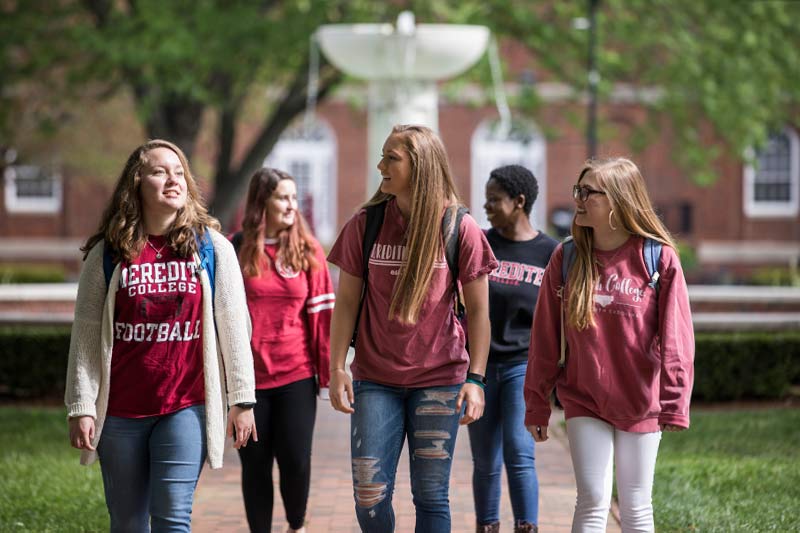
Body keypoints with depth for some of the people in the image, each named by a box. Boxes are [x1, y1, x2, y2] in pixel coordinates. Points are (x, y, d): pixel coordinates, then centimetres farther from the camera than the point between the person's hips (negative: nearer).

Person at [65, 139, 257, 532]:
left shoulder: (213, 248, 2)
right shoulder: (105, 255, 3)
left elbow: (234, 328, 3)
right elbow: (85, 338, 3)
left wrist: (241, 400, 1)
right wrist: (81, 408, -2)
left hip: (187, 407, -1)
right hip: (120, 410, 2)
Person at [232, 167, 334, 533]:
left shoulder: (308, 251, 2)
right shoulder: (234, 250, -1)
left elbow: (321, 313, 2)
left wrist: (329, 371, -2)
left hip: (296, 375, 1)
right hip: (247, 377, -1)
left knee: (296, 459, -2)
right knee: (255, 464, 6)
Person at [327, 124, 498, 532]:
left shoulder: (460, 229, -4)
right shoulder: (365, 224, 1)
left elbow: (478, 310, -1)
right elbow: (346, 301, 5)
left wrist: (476, 379, -7)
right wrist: (336, 368, -3)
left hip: (440, 380, -2)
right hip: (375, 379, 2)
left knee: (431, 495, 2)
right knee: (369, 496, -3)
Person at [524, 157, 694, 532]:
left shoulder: (659, 258, -9)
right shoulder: (566, 259, -1)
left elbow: (675, 337, -9)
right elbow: (545, 338, 3)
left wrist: (675, 403, -13)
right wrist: (537, 404, 4)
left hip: (639, 403, -1)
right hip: (584, 402, 1)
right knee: (593, 501, -3)